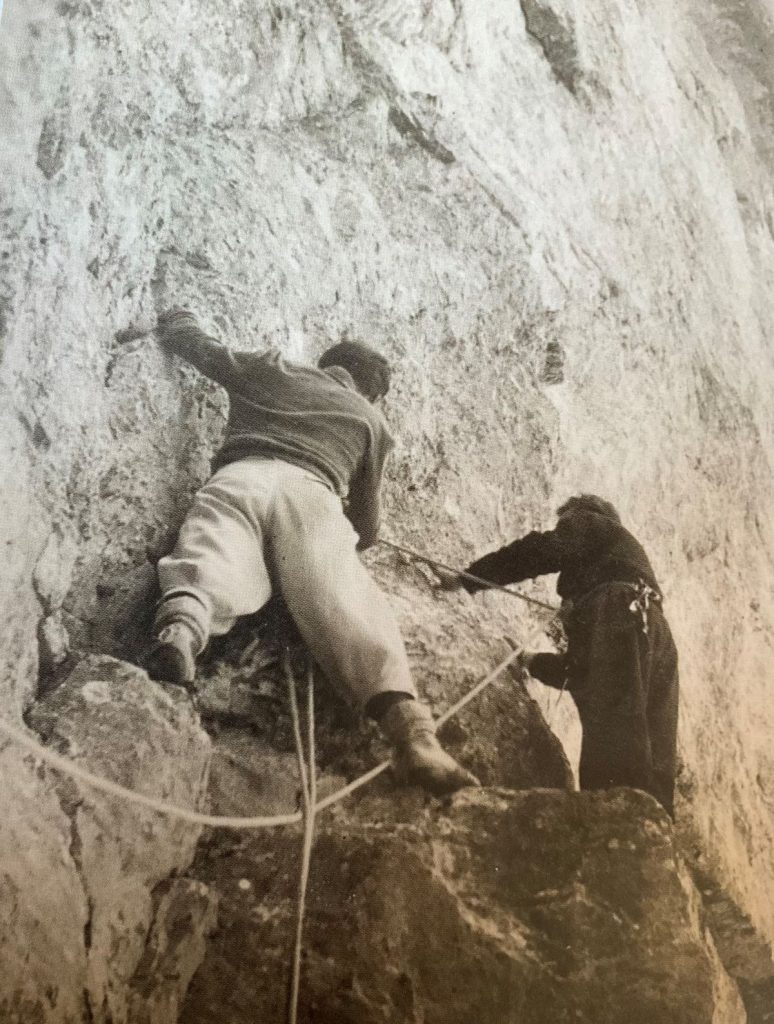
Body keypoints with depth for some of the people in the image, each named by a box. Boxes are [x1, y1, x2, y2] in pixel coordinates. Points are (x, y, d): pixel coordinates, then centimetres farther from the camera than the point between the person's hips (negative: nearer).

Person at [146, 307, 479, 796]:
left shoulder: (268, 368, 36)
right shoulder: (371, 420, 31)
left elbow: (198, 347, 47)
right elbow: (366, 526, 33)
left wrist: (180, 319, 71)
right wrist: (355, 540, 57)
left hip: (238, 479, 2)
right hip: (309, 493, -1)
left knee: (207, 568, -25)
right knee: (347, 605, -19)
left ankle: (179, 630, -62)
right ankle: (411, 729, -42)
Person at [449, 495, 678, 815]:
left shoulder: (589, 523, 20)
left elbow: (543, 550, -2)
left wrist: (471, 576, 5)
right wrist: (535, 662, 51)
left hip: (619, 625, -9)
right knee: (651, 761, -1)